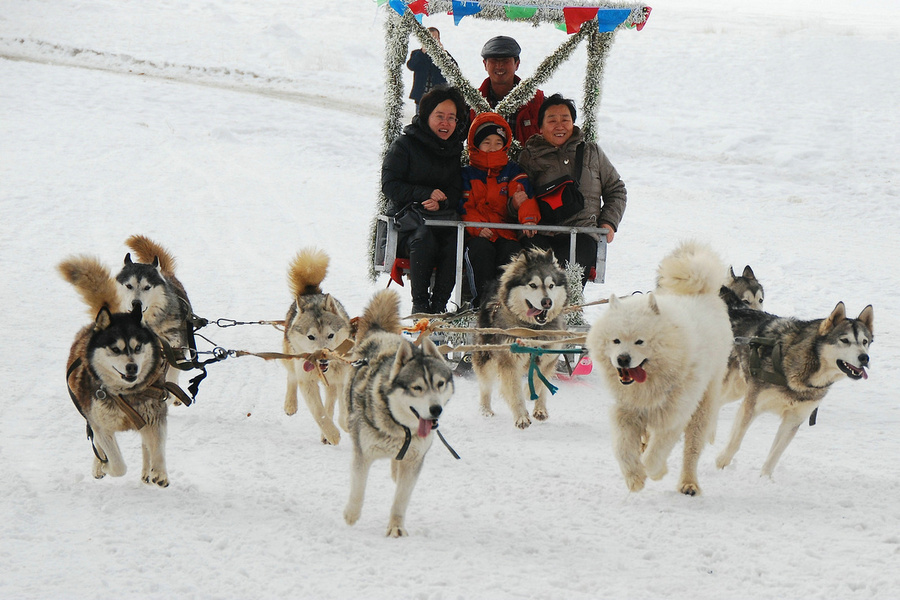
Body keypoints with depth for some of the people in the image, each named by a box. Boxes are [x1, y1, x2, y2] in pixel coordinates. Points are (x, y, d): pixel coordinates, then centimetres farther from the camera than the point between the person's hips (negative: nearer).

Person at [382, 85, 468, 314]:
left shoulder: (456, 150, 15)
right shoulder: (404, 145, 3)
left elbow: (457, 191, 9)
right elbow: (390, 186, -4)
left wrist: (441, 201, -15)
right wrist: (426, 194, -17)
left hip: (444, 218, 3)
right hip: (407, 217, -3)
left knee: (455, 240, -32)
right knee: (424, 238, -37)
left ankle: (439, 303, -26)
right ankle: (419, 303, -27)